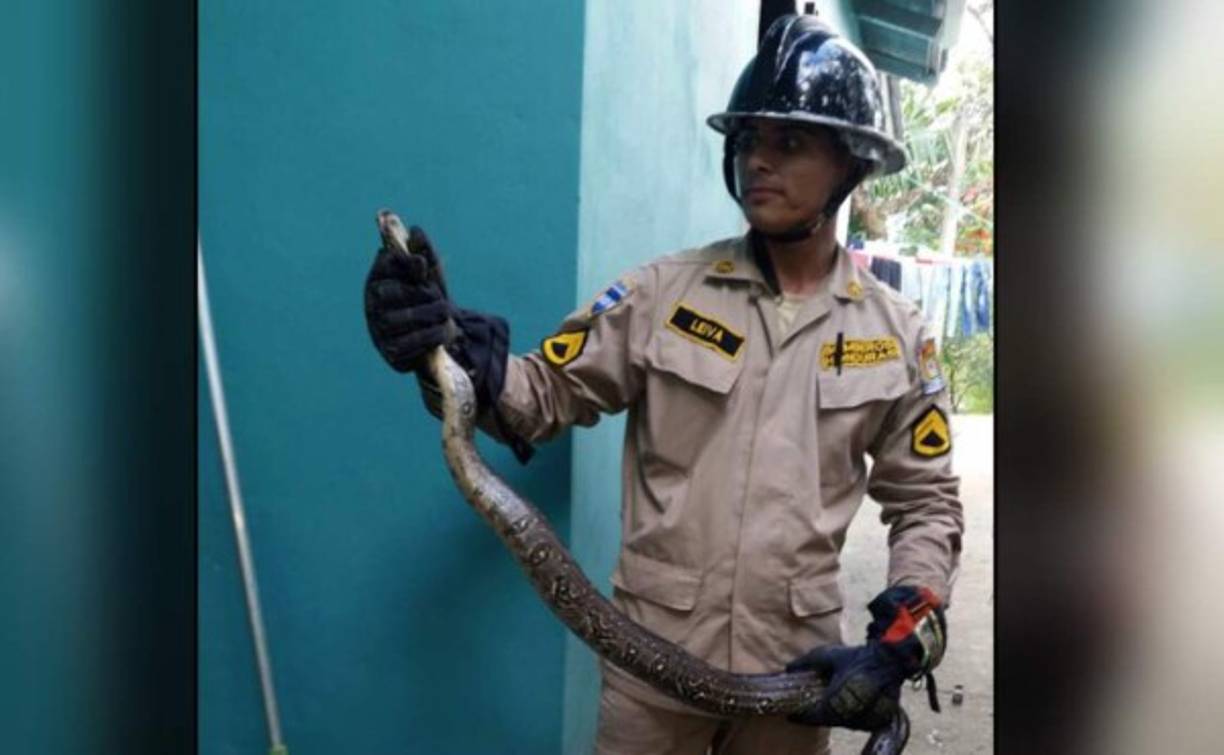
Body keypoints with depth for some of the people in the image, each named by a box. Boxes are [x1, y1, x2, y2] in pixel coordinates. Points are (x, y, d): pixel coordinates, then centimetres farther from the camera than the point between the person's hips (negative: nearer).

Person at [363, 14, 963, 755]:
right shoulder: (663, 291, -3)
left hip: (797, 667, 2)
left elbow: (927, 503, 6)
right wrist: (452, 348, -25)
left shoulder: (896, 333, 1)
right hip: (653, 656, -1)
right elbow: (547, 393, -5)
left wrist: (902, 643, -6)